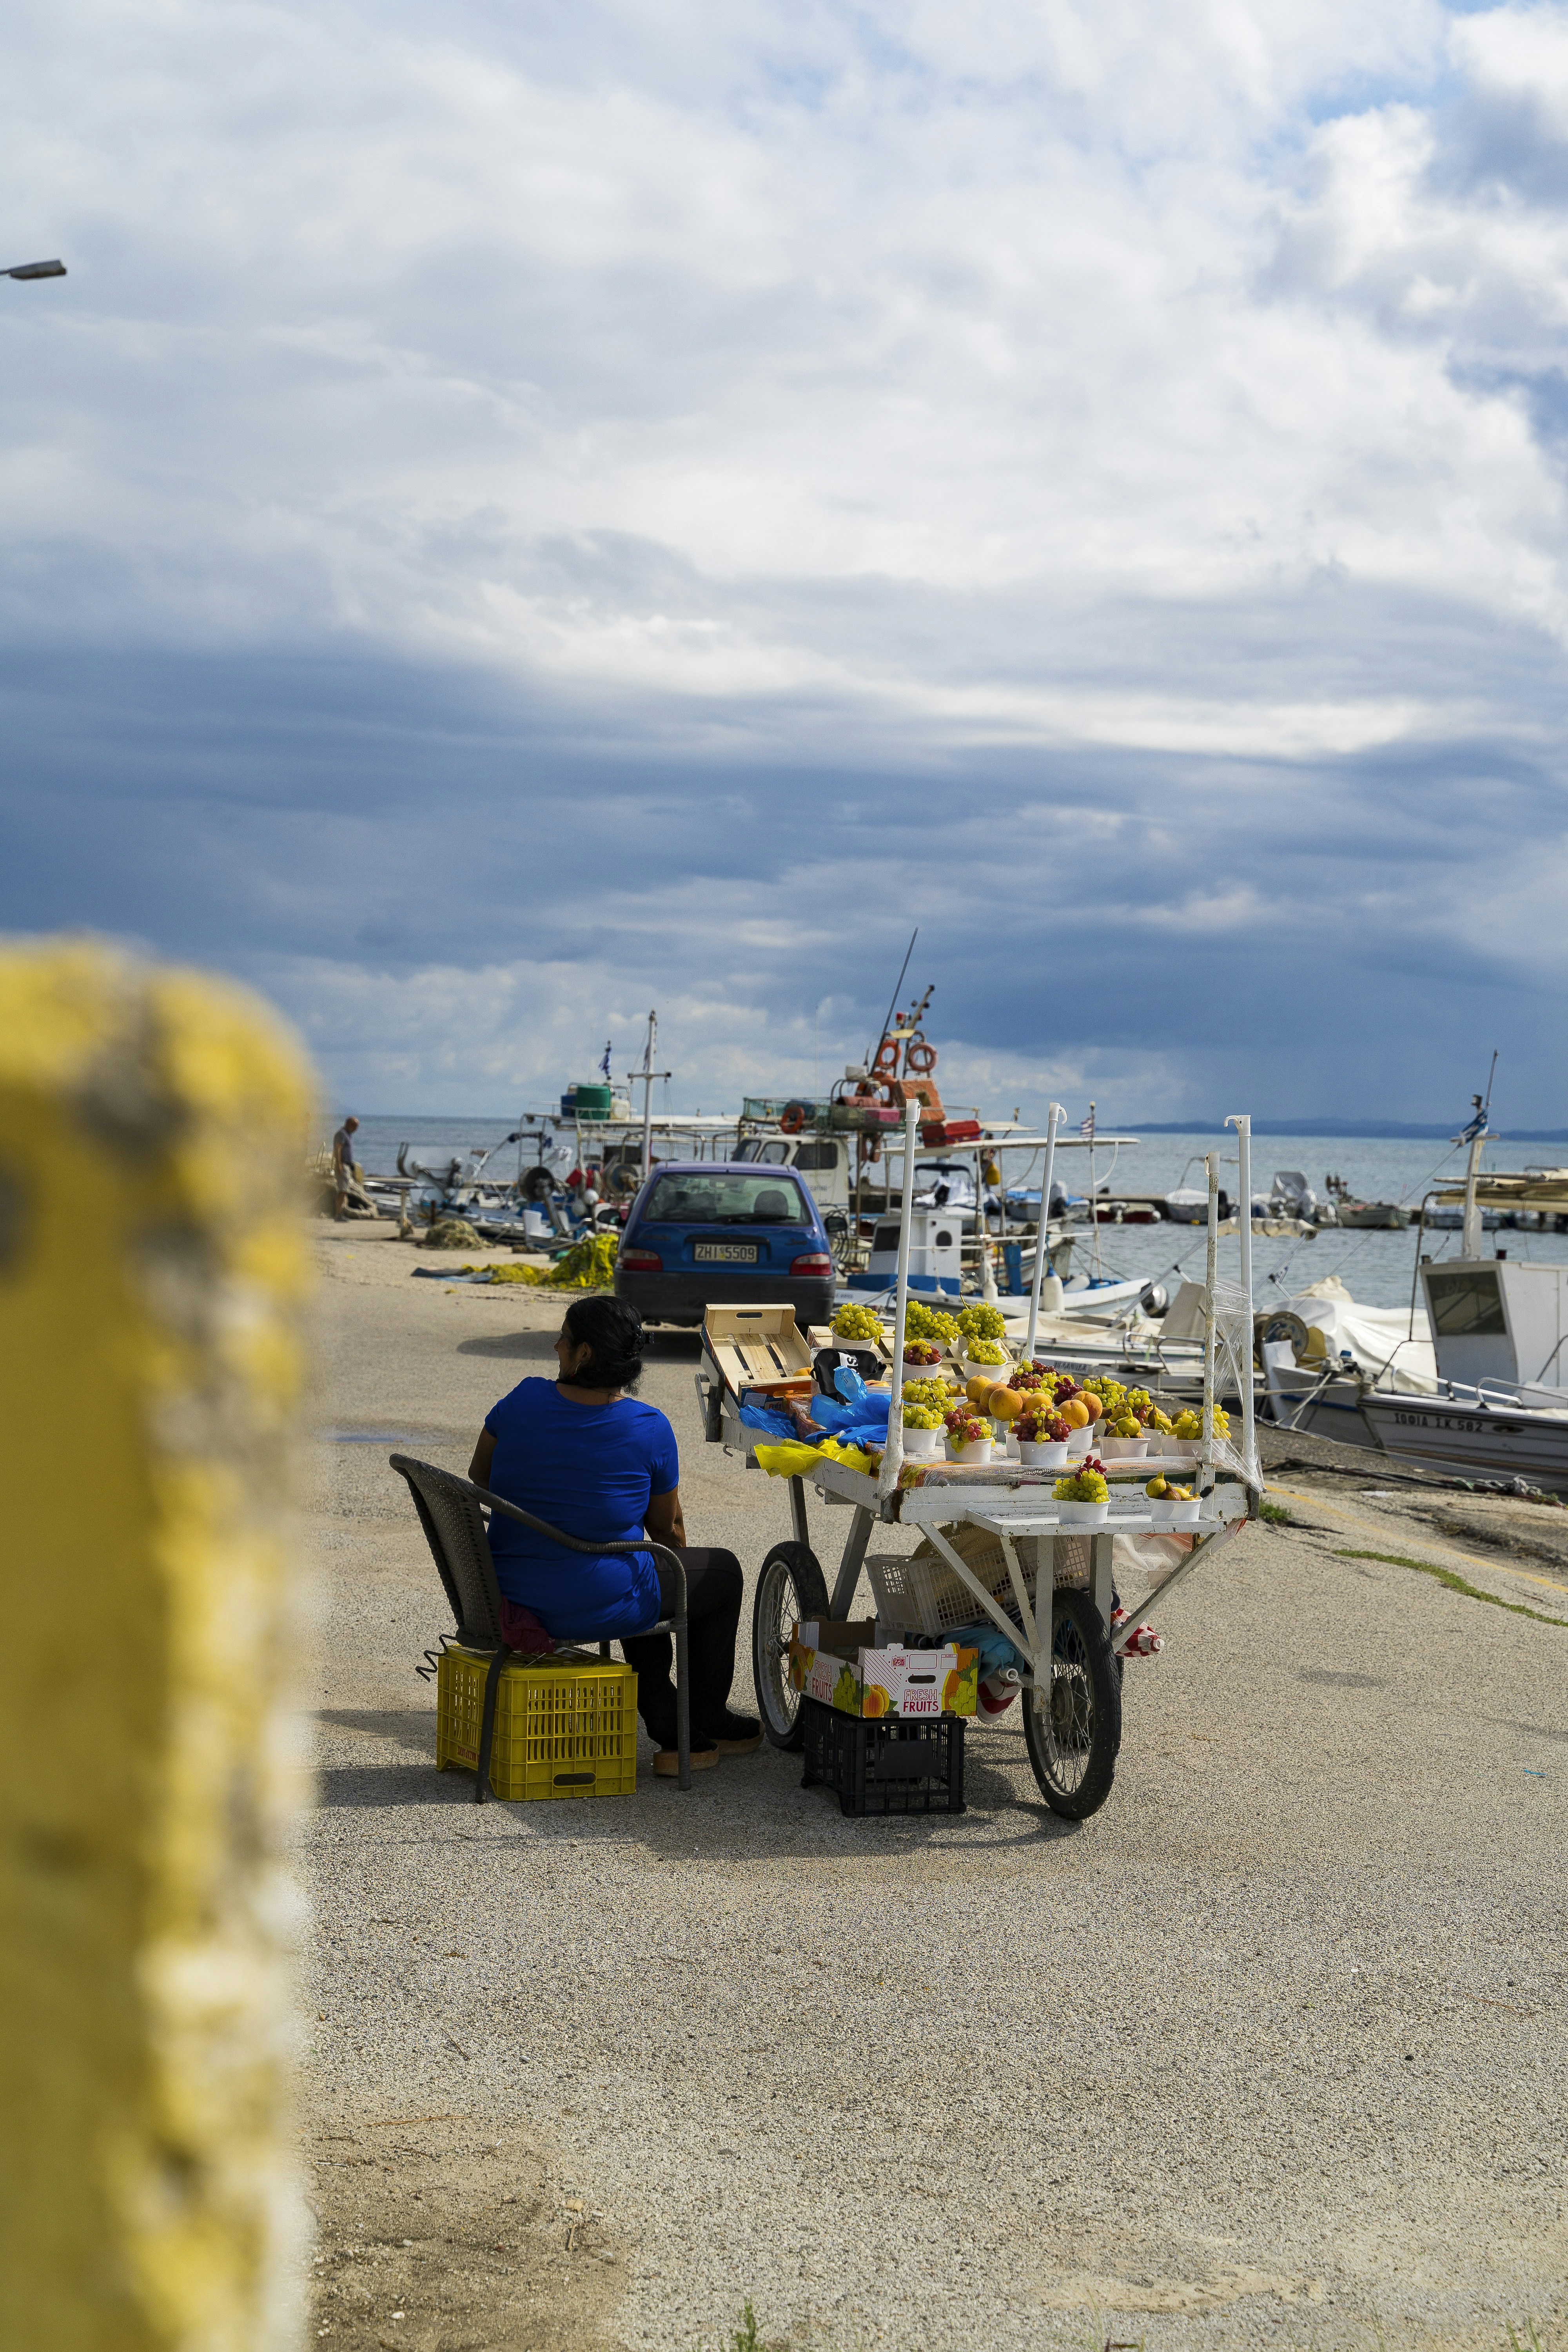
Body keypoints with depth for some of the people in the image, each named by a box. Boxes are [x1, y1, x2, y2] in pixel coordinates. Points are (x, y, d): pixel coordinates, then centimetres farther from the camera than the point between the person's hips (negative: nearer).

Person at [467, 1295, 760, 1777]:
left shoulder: (523, 1401, -6)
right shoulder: (649, 1428, -14)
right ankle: (710, 1725, 34)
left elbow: (479, 1476, 12)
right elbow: (667, 1528, 0)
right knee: (722, 1572, 21)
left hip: (509, 1593, 5)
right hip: (593, 1608, -5)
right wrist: (680, 1564, 23)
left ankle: (671, 1733, 37)